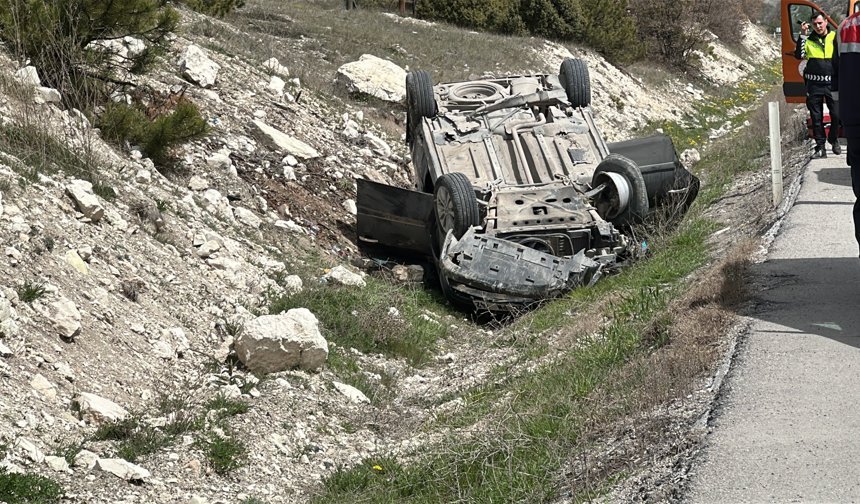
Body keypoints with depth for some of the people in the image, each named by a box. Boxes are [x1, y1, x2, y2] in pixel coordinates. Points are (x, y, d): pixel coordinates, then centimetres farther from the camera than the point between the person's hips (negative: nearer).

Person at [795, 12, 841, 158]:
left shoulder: (835, 38, 5)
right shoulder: (808, 39, 7)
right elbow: (799, 55, -7)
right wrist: (802, 35, -10)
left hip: (832, 82, -1)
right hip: (814, 84, 1)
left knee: (836, 115, -1)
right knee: (816, 117, 2)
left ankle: (834, 140, 22)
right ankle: (820, 147, 8)